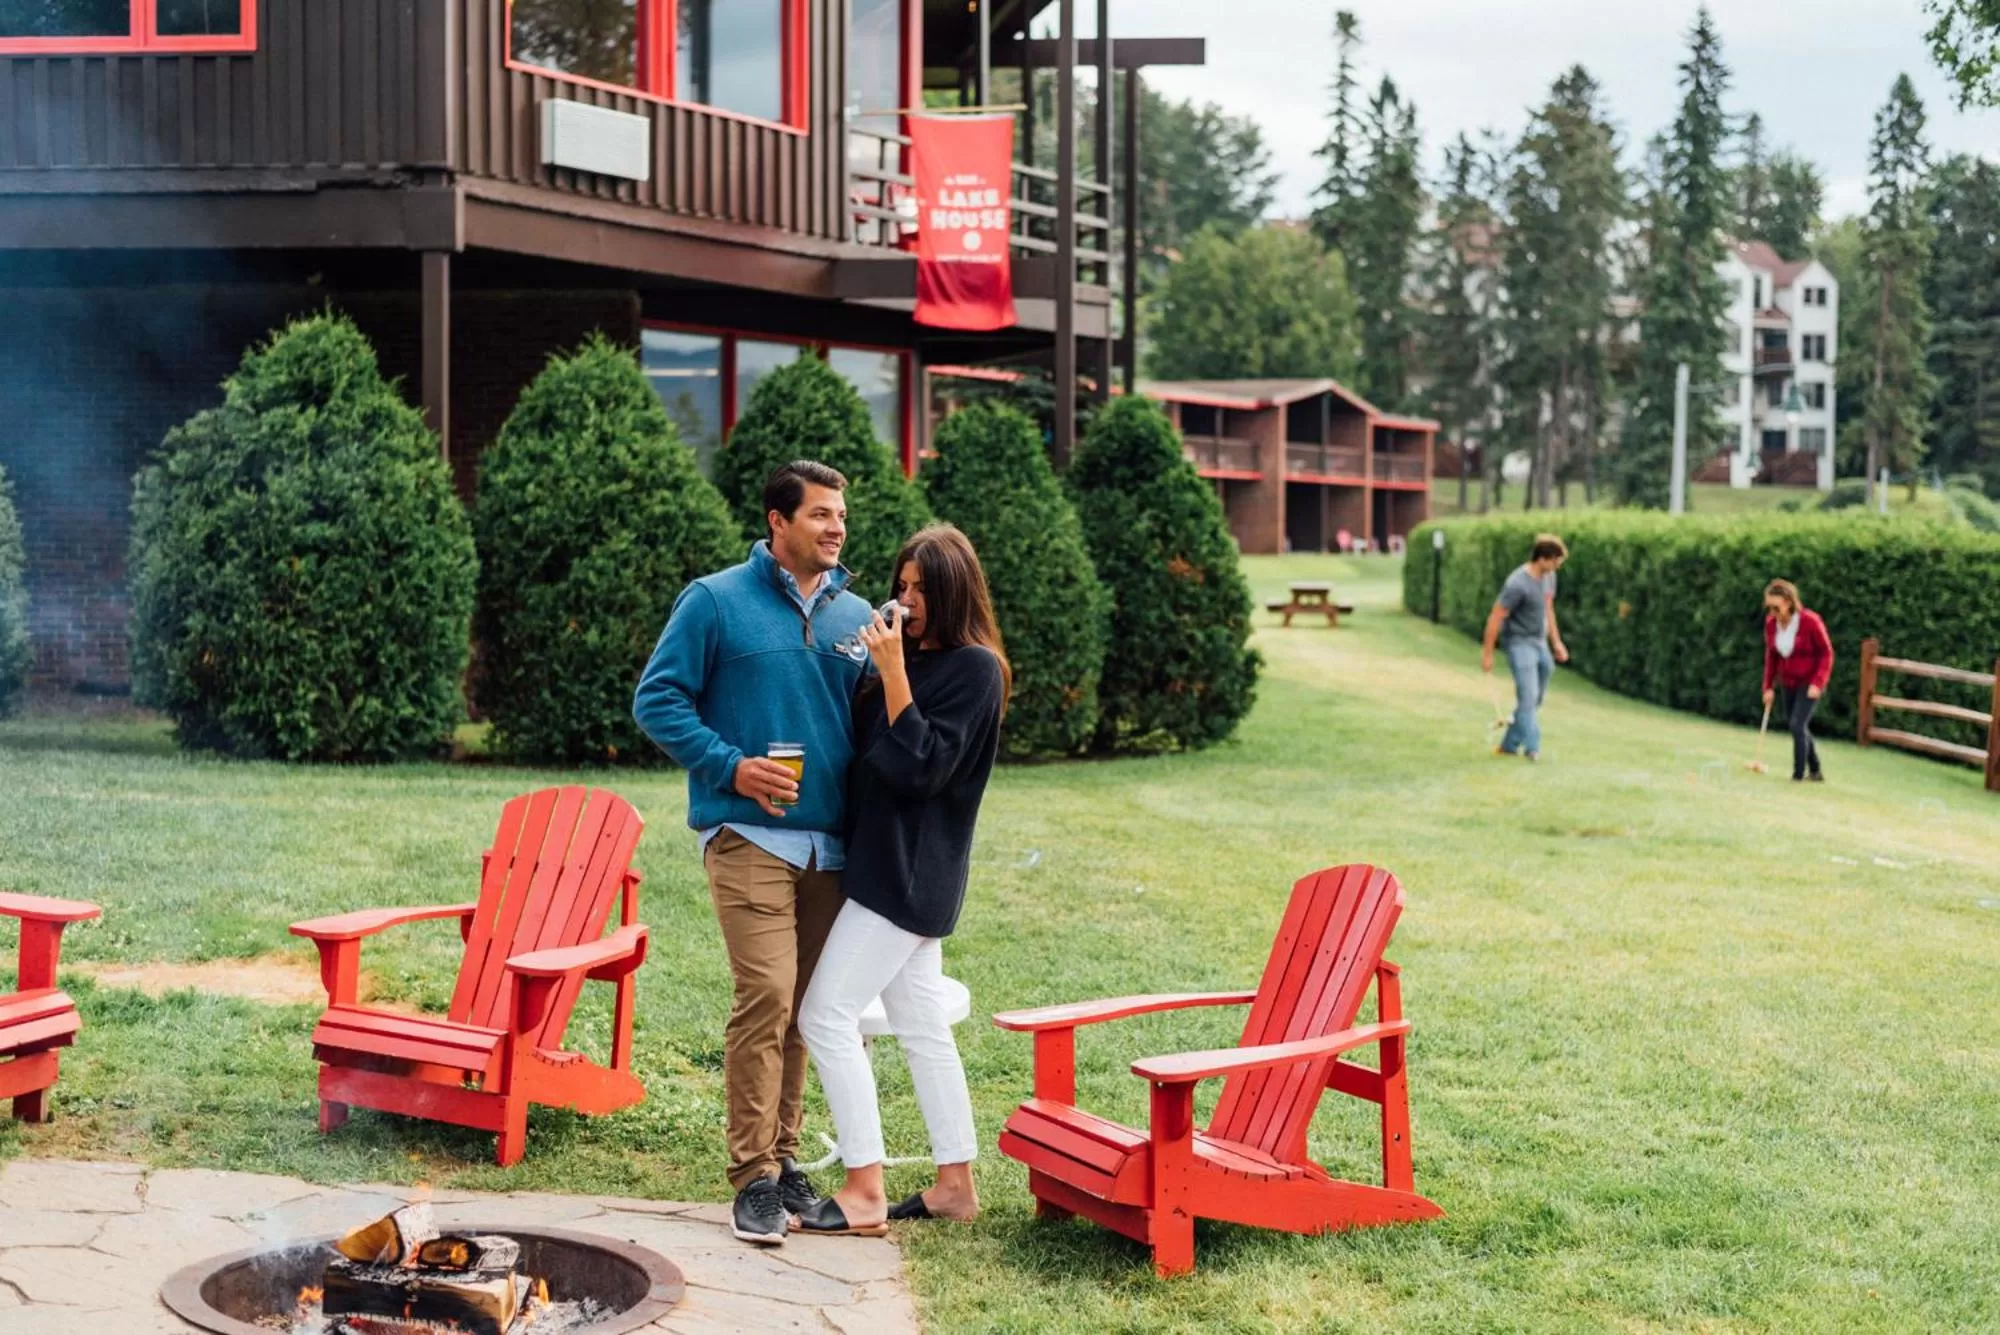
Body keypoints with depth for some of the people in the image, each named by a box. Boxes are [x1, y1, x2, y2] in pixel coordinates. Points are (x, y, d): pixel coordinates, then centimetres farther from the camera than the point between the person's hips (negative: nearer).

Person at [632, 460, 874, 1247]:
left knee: (808, 1004, 9)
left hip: (832, 841, 5)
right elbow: (658, 700, -1)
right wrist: (730, 765, -12)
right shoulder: (716, 603, 0)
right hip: (749, 834, -5)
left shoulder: (855, 617, 14)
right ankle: (754, 1177, -6)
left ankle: (782, 1156, 22)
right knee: (766, 993, -14)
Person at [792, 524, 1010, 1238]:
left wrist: (893, 674, -20)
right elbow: (870, 748, 16)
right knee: (922, 1029, 12)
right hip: (888, 863, 9)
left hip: (910, 871, -9)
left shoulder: (974, 668, -12)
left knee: (827, 1014, -10)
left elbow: (921, 766, -19)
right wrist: (879, 669, 4)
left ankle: (864, 1193, -7)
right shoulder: (915, 657, 14)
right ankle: (956, 1184, 19)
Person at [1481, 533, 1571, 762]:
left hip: (1539, 643, 8)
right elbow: (1496, 618, -17)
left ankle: (1509, 745, 19)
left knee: (1536, 698, 10)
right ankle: (1533, 748, -14)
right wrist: (1487, 653, -14)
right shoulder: (1517, 584, -22)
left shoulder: (1548, 576, 2)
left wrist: (1556, 642, 19)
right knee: (1528, 696, -14)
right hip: (1519, 643, -8)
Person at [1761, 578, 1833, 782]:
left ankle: (1798, 776, -8)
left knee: (1798, 725, -15)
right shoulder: (1771, 623, -5)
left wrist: (1817, 683, -21)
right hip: (1788, 682, 6)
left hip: (1810, 683, -6)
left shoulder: (1810, 621, -21)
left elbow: (1826, 652, -13)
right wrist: (1768, 687, 5)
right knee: (1798, 727, 13)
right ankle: (1815, 771, 28)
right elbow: (1771, 655, 7)